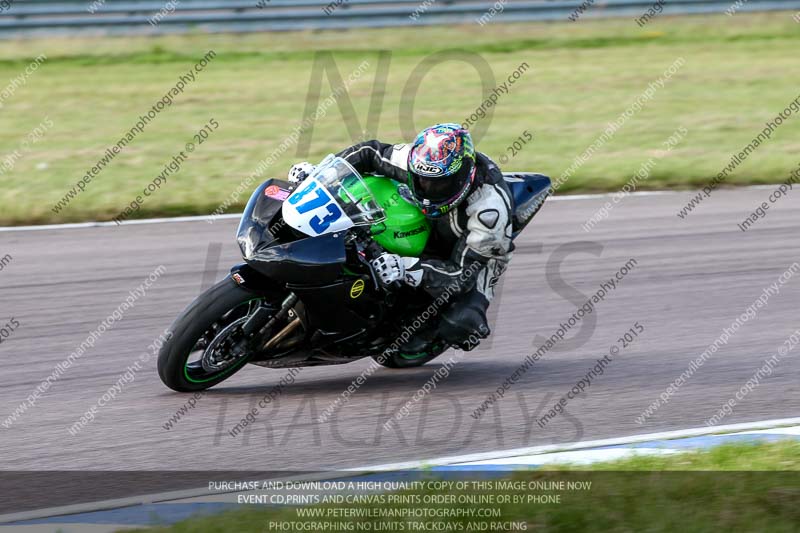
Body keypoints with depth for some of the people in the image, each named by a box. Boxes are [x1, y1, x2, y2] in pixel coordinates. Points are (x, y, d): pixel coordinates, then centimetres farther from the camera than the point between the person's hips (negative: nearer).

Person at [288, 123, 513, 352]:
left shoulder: (489, 207, -42)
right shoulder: (417, 161, -27)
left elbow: (463, 273, -42)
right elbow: (372, 152, -9)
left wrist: (407, 268, -56)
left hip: (480, 254, -5)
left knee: (461, 324, -31)